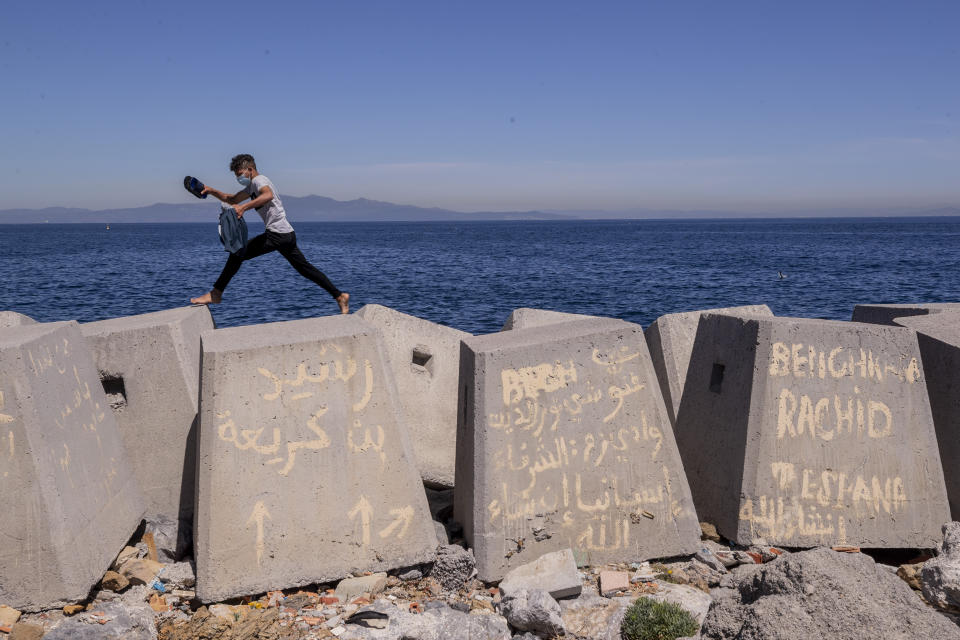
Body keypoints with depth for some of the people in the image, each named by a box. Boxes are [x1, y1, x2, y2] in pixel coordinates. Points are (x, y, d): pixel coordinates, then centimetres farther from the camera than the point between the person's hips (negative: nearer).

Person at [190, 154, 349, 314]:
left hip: (277, 234, -11)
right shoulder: (252, 186, 26)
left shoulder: (259, 180, -6)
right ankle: (339, 295, 14)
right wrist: (211, 191, 16)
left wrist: (243, 207, -37)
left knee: (238, 254, -11)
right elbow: (232, 199, 31)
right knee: (305, 268, 14)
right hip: (288, 234, 11)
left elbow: (268, 195, -29)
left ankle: (215, 294, -10)